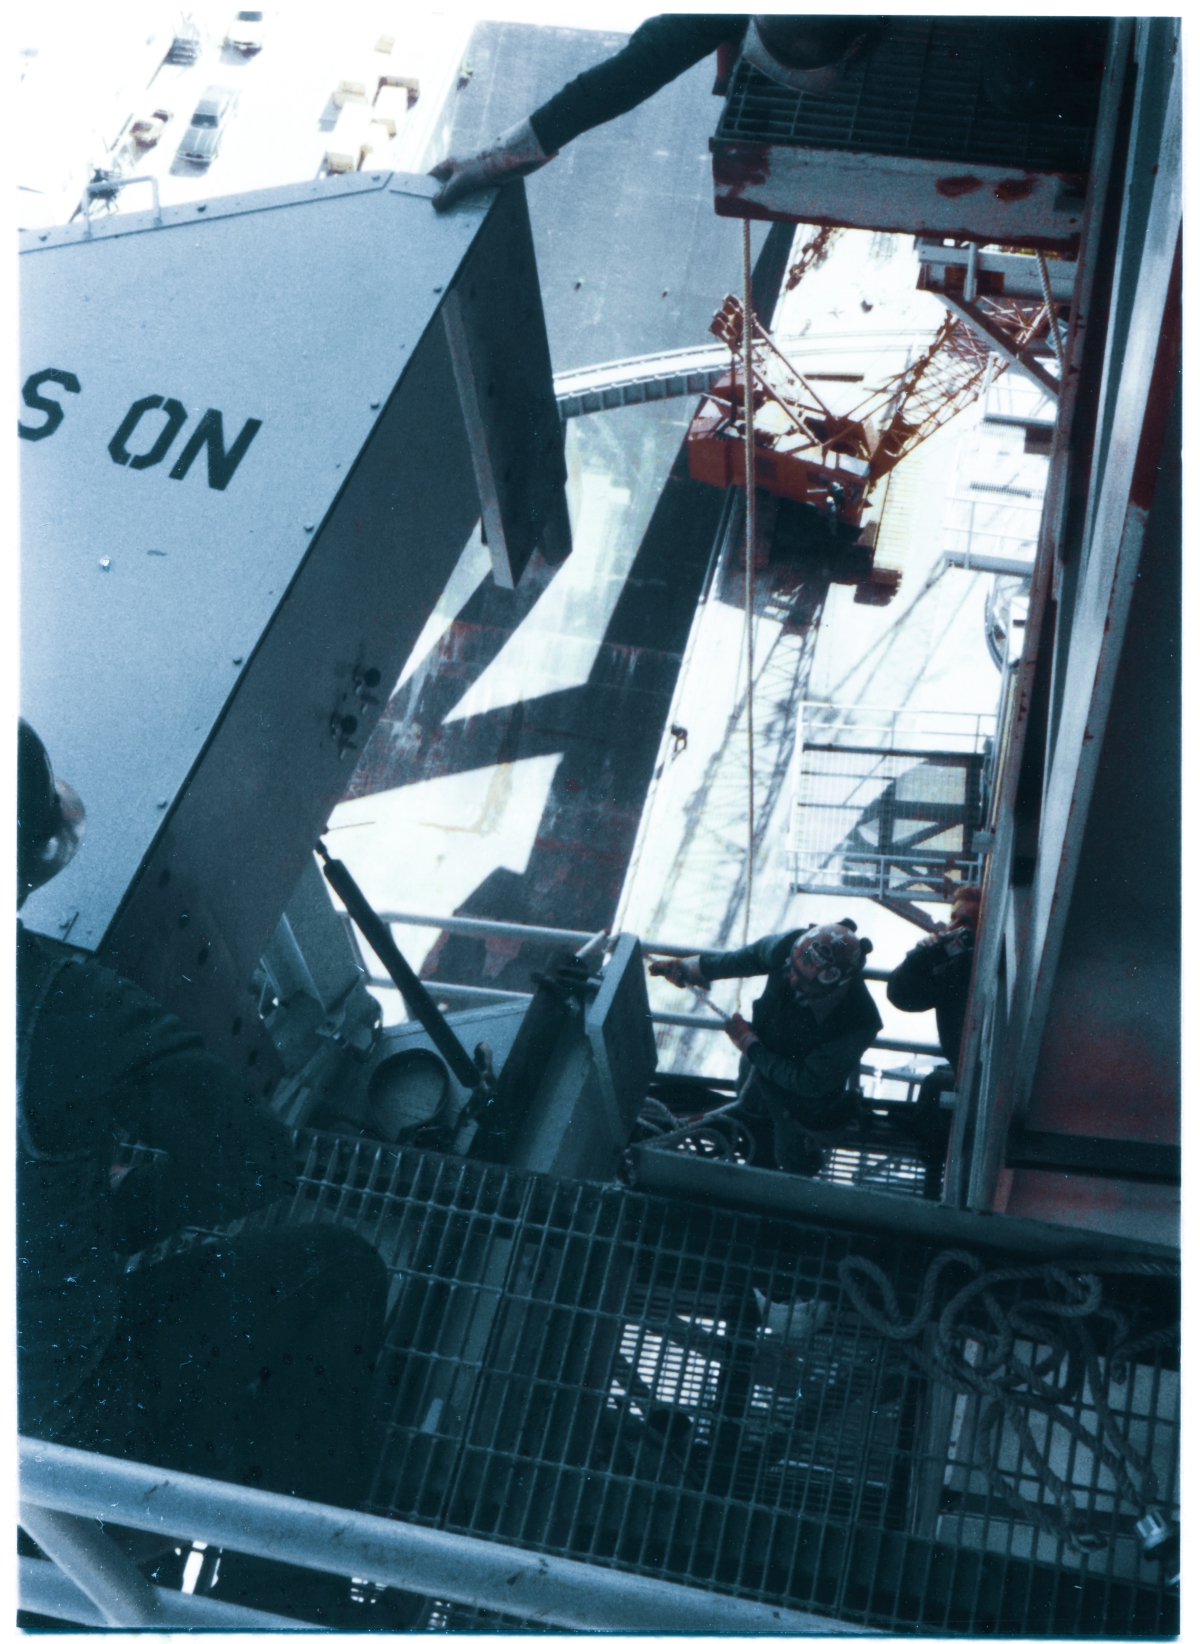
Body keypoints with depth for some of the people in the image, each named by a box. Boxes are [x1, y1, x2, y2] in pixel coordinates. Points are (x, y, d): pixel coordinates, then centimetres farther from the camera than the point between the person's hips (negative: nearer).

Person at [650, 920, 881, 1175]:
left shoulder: (856, 1023, -45)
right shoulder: (790, 945, -33)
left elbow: (809, 1084, -31)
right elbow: (752, 956, -7)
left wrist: (750, 1046, -26)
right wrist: (695, 969, 0)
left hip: (802, 1100, -5)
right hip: (760, 1059, 5)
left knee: (794, 1162, 24)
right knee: (750, 1115, 36)